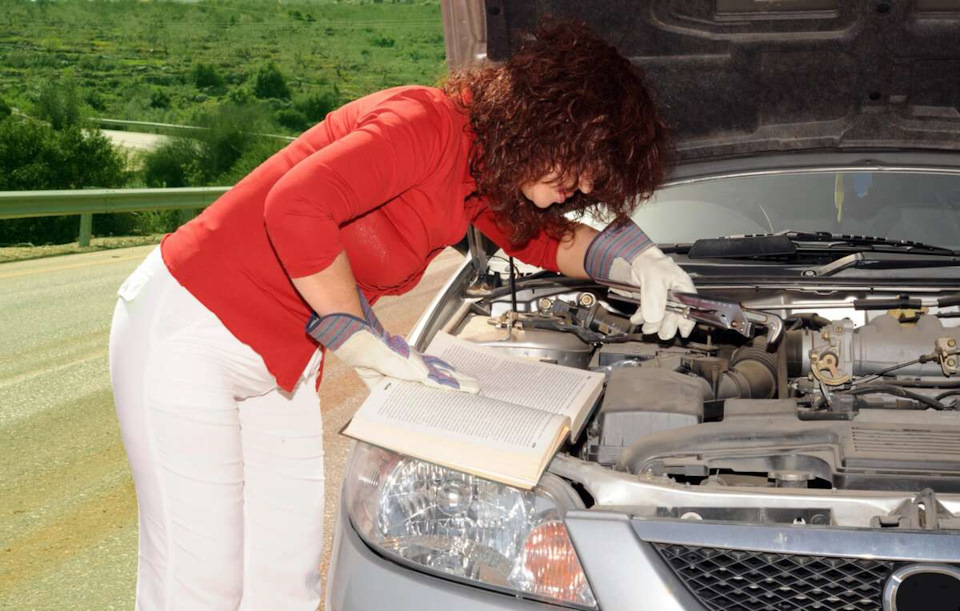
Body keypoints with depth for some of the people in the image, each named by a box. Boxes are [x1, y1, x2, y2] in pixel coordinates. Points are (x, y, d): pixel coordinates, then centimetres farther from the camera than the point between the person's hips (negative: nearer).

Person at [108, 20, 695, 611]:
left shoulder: (489, 171, 4)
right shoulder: (429, 125, -25)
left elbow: (541, 237, 22)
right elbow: (297, 208, -37)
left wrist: (629, 257, 3)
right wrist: (364, 342, -27)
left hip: (283, 362, 9)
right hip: (188, 334, -9)